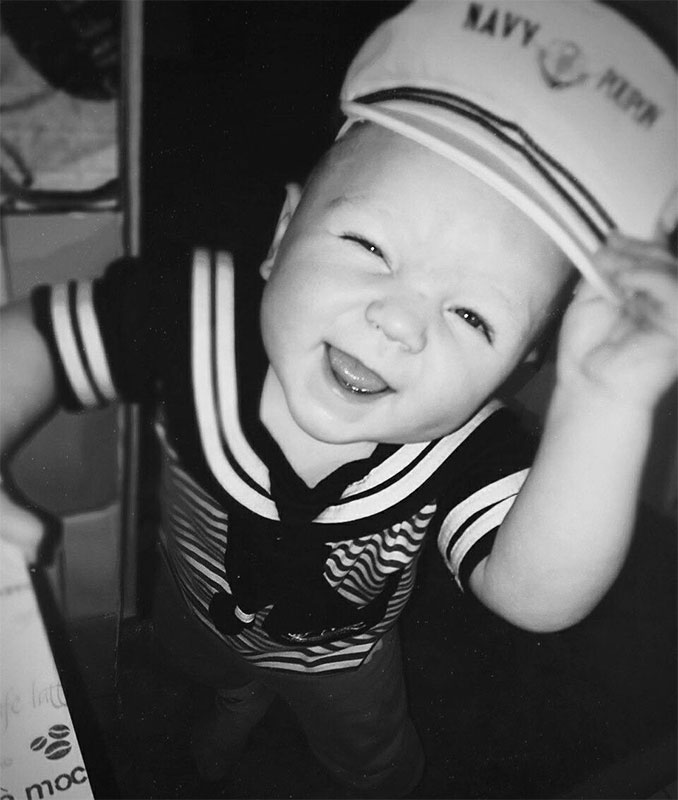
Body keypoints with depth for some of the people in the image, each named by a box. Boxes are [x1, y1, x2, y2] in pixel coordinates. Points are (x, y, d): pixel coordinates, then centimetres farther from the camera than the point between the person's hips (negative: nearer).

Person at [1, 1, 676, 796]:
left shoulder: (471, 458, -42)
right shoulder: (190, 310, -39)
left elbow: (538, 597, -56)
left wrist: (605, 404, -69)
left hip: (340, 660, -1)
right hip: (199, 603, 2)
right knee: (207, 665, 40)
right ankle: (240, 698, 79)